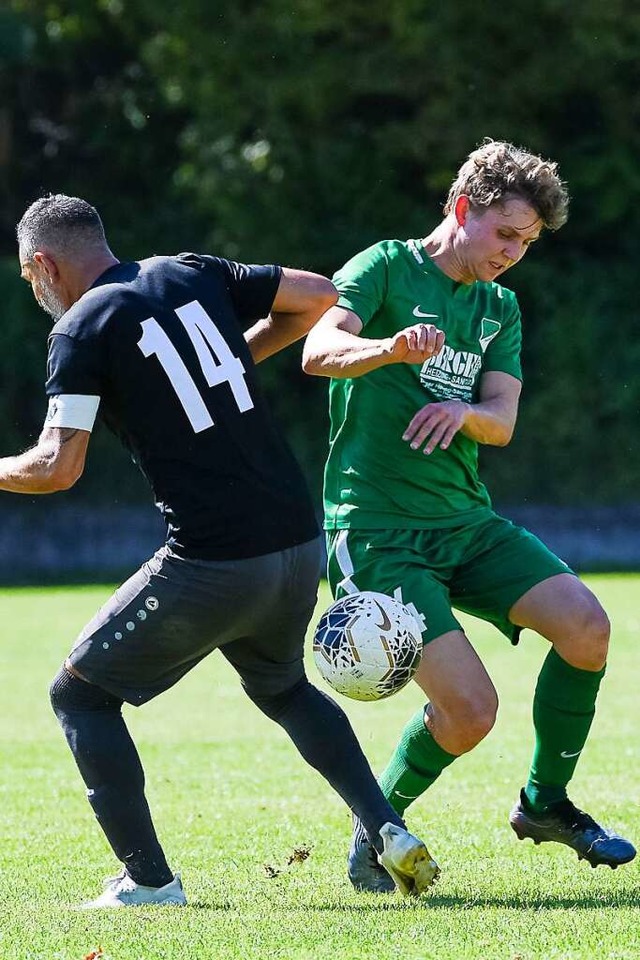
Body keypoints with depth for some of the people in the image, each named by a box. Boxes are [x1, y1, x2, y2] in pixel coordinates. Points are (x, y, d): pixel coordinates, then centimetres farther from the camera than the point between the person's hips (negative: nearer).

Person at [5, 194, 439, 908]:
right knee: (282, 688, 32)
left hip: (211, 566, -7)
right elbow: (319, 296, 16)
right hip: (299, 544, 7)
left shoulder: (80, 328, -6)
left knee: (79, 694, 11)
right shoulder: (194, 274, 11)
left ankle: (148, 879, 4)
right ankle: (386, 830, 16)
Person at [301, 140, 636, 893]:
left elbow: (502, 422, 5)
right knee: (469, 711, -19)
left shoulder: (500, 308, 17)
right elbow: (318, 351, -20)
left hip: (466, 520, 7)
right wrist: (393, 349, -40)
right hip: (376, 530, -7)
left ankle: (545, 802, 5)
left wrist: (464, 412, -19)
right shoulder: (387, 267, -4)